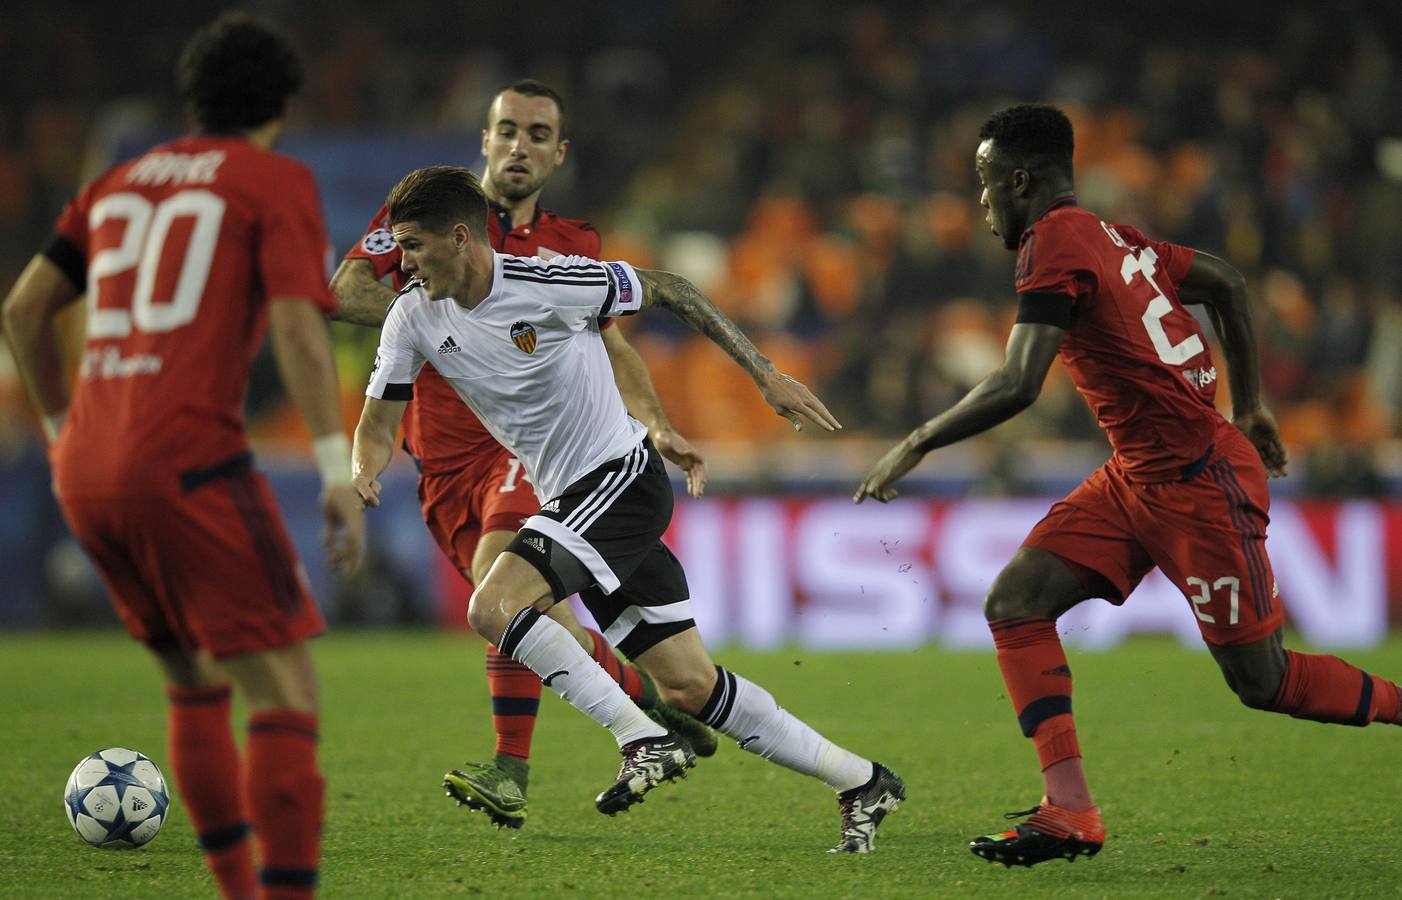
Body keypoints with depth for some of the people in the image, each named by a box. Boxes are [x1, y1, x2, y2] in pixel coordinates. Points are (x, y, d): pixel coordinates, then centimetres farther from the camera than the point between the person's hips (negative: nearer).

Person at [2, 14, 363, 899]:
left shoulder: (123, 182, 22)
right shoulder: (279, 183, 4)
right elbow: (297, 323, -11)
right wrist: (340, 469, -13)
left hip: (89, 476, 7)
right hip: (189, 461, -7)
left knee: (196, 682, 22)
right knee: (286, 691, -7)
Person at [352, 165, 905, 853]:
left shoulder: (548, 283, -18)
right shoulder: (415, 316, -1)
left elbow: (665, 290, -6)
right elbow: (377, 423, 5)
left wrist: (766, 375, -4)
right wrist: (365, 470, -19)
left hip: (622, 478, -7)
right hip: (570, 499, 7)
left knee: (493, 607, -25)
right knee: (689, 687, 3)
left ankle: (645, 741, -17)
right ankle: (861, 782, 14)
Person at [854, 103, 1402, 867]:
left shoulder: (1054, 242, -15)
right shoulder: (1115, 239, 11)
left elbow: (1016, 387, -24)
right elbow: (1225, 283, 22)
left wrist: (916, 446, -13)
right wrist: (1247, 407, 27)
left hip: (1199, 480, -9)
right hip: (1137, 476, 9)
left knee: (1262, 681, -1)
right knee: (1012, 604, -1)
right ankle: (1070, 813, -4)